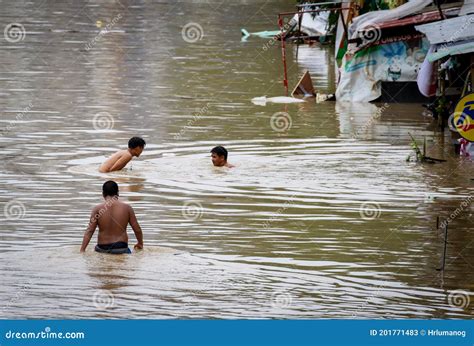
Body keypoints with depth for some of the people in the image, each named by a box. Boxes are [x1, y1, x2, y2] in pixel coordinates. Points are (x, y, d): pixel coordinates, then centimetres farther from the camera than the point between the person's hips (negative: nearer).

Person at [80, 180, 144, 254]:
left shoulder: (97, 209, 0)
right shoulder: (127, 208, 2)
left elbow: (89, 231, -4)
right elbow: (137, 229, 9)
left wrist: (82, 250, -1)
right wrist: (140, 244, 27)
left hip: (102, 248, 0)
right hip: (121, 248, 0)